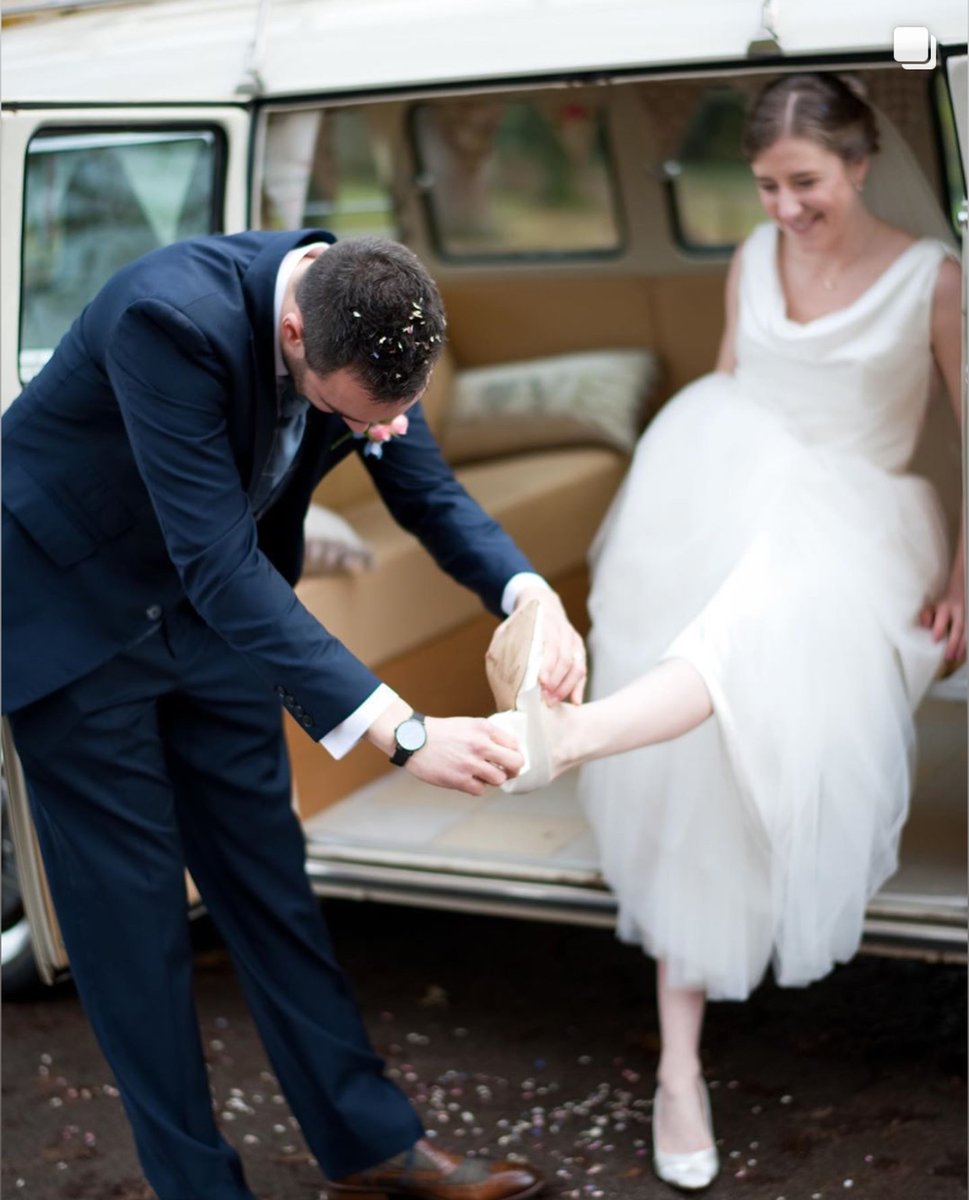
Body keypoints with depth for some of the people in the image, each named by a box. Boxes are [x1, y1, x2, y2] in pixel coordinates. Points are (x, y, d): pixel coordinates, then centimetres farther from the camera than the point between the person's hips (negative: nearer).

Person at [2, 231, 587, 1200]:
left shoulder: (360, 324, -15)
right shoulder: (173, 316, -37)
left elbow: (429, 495, -4)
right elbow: (219, 564, -40)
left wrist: (531, 595, -24)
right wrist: (401, 732, -42)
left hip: (209, 602, 6)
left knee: (267, 876, 11)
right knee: (132, 905, 0)